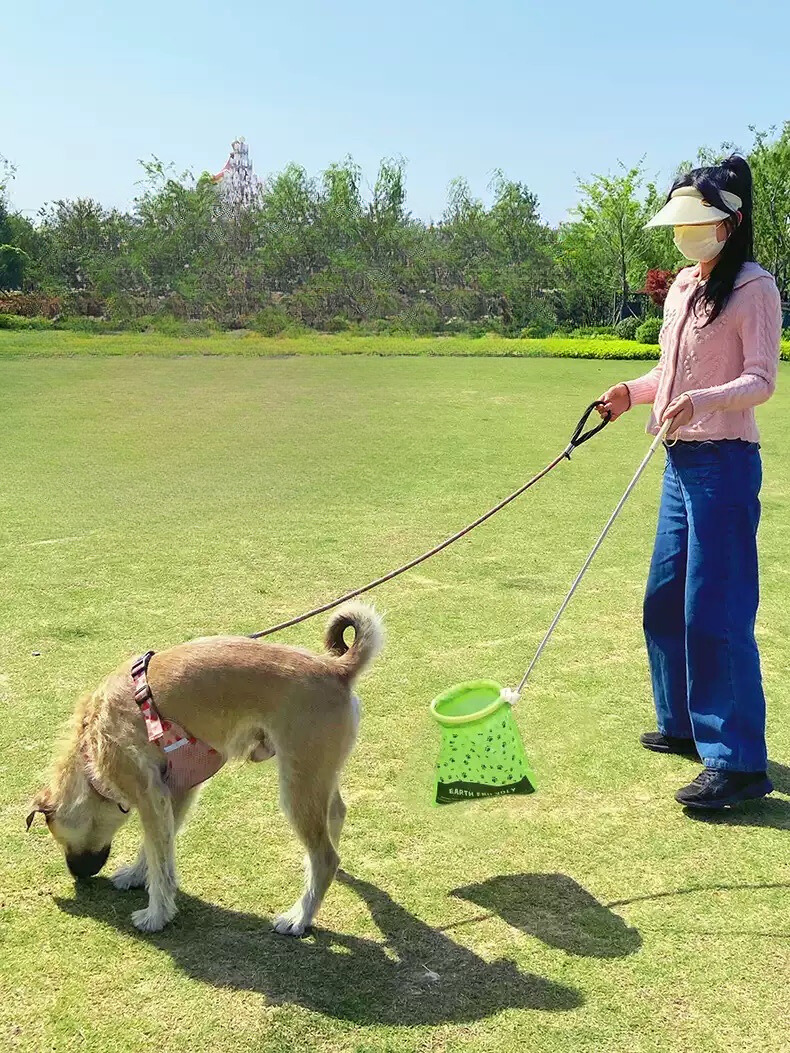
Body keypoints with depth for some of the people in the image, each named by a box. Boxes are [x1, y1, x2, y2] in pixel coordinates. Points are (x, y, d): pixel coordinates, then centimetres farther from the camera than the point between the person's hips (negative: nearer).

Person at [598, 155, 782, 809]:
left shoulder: (755, 288, -9)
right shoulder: (682, 288, 15)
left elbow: (761, 381, -16)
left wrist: (702, 400, -33)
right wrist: (634, 392, 4)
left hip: (724, 463, -9)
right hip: (681, 462, 9)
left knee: (716, 610, -10)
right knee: (665, 600, 15)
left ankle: (739, 762, -3)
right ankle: (685, 724, 31)